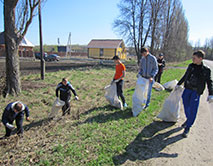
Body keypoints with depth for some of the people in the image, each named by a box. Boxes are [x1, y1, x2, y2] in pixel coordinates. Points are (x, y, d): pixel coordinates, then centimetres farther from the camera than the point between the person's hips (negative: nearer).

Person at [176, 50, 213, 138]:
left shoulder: (206, 70, -6)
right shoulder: (191, 66, 4)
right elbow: (185, 76, 17)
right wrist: (178, 84, 21)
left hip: (196, 92, -4)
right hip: (187, 89, 4)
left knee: (192, 110, -4)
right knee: (186, 106, 13)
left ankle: (187, 128, 8)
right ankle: (188, 120, 40)